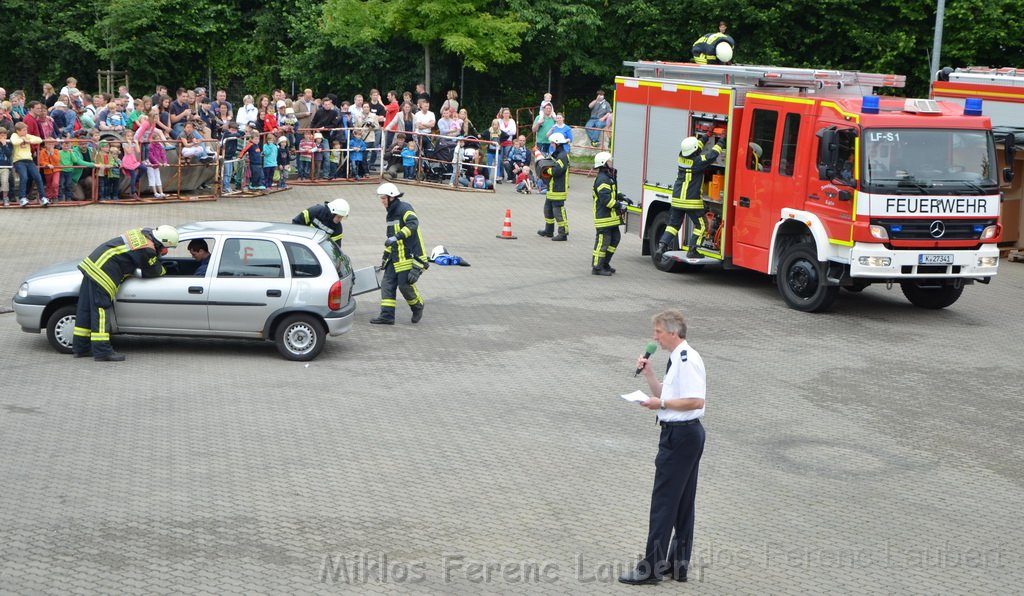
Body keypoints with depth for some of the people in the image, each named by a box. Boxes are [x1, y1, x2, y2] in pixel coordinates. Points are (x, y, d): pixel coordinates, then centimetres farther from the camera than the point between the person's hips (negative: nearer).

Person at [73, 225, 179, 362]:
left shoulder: (142, 233, 9)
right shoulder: (147, 250, -18)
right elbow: (152, 271, -2)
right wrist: (163, 271, 16)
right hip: (102, 274, -10)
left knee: (86, 309, 13)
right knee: (101, 311, -7)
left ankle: (81, 348, 22)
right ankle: (102, 352, -5)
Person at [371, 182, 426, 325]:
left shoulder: (404, 208, -11)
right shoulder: (391, 213, 18)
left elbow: (413, 224, -29)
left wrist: (397, 237, -37)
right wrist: (386, 256, 25)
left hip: (410, 254, -9)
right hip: (395, 257, 9)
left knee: (405, 284, -8)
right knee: (387, 283, 1)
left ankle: (418, 307, 18)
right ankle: (387, 315, 3)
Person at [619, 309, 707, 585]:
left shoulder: (687, 359, -18)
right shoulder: (677, 359, 14)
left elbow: (695, 400, -25)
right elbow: (664, 395, 22)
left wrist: (661, 404, -18)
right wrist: (648, 373, 10)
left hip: (681, 435, -10)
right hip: (683, 434, 10)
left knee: (663, 501, -5)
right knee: (683, 502, 14)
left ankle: (651, 568, 0)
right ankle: (678, 564, 22)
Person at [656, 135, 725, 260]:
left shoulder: (681, 157, 3)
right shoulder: (697, 162, -16)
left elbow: (694, 149, 21)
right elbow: (711, 156, -17)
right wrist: (720, 142, -2)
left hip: (677, 199, 6)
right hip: (691, 201, -6)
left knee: (673, 225, 14)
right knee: (700, 226, 8)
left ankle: (661, 246, 2)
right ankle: (691, 250, 4)